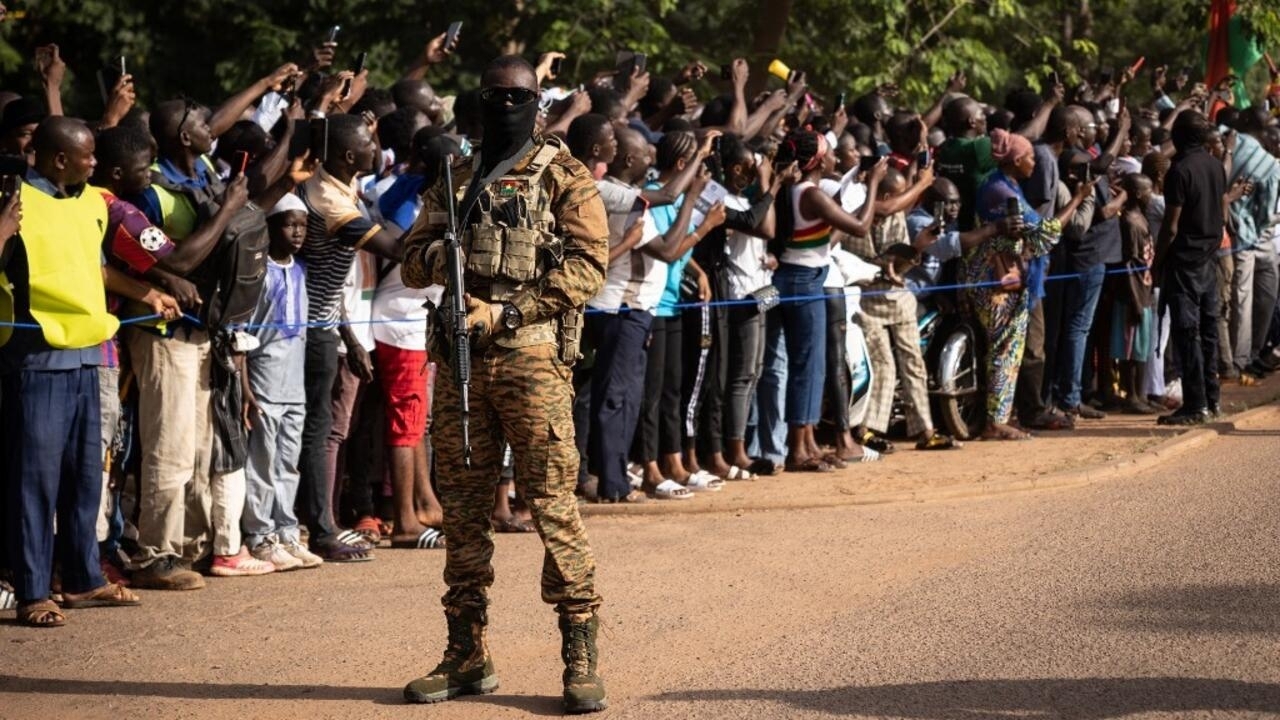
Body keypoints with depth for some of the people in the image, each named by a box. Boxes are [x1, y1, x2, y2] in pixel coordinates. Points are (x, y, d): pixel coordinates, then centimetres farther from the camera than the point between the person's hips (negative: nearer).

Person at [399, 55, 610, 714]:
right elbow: (411, 260, 16)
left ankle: (581, 655, -5)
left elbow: (588, 264, -6)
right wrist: (438, 257, -9)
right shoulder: (455, 180, 17)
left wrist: (505, 311, -14)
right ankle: (466, 654, 15)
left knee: (552, 500, -9)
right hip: (458, 356, 5)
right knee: (463, 504, 7)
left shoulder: (564, 177, 3)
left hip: (532, 355, -5)